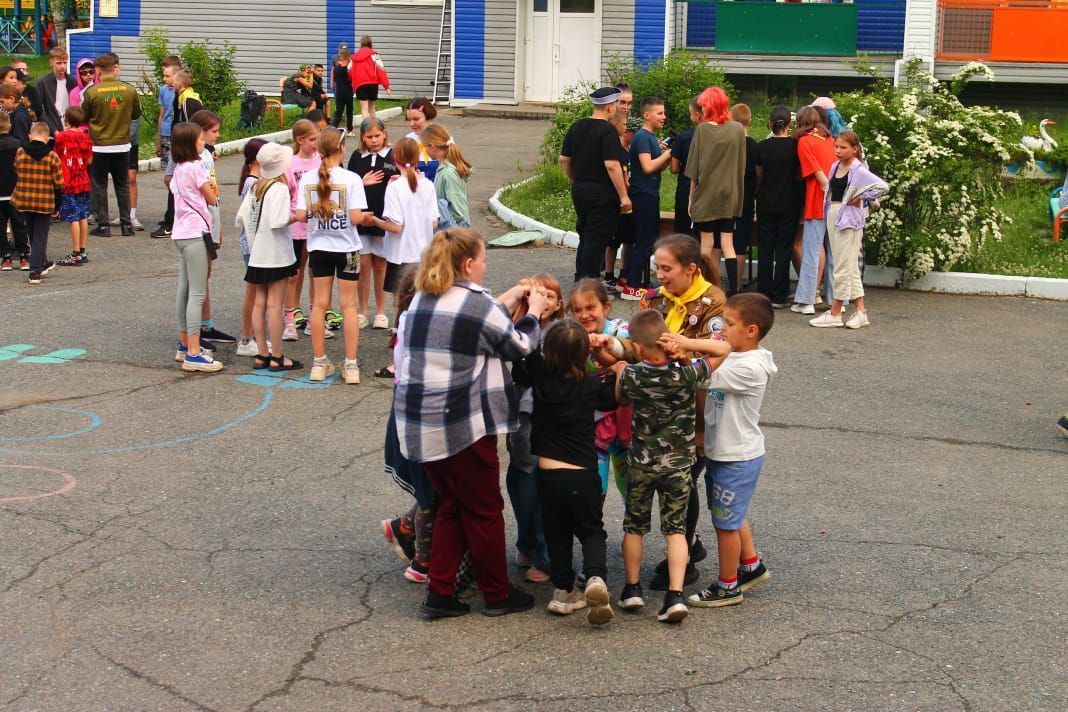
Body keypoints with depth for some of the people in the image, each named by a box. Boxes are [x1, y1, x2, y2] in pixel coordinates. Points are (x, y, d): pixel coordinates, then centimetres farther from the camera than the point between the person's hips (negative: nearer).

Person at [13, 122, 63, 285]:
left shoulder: (20, 153, -4)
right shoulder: (52, 156, -10)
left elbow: (16, 174, 9)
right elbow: (58, 184, -7)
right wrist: (57, 206, 4)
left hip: (23, 203, 3)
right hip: (45, 204, -3)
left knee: (33, 236, 21)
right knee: (40, 237, 5)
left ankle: (42, 263, 36)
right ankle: (35, 272, 0)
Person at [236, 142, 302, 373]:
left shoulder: (255, 188, 8)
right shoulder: (280, 189, -14)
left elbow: (241, 219, 7)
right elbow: (278, 222, -24)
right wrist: (296, 217, -8)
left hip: (257, 255, 7)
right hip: (277, 255, -7)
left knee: (260, 303, 10)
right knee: (275, 305, -4)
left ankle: (261, 355, 14)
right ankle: (277, 358, 0)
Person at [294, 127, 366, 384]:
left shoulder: (307, 179, -5)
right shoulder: (351, 179, -14)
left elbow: (300, 216, -6)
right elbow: (356, 217, -19)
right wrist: (365, 216, 3)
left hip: (319, 247, 3)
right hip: (346, 247, -3)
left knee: (320, 304, 10)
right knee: (348, 305, 5)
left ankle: (319, 363, 14)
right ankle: (351, 365, 5)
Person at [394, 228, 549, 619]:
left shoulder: (420, 301, 9)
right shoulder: (477, 304, -12)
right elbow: (520, 345, 1)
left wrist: (505, 303, 24)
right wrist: (533, 312, 17)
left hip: (418, 422, 7)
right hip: (462, 425, -7)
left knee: (452, 505, 19)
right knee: (485, 509, 9)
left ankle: (440, 591, 15)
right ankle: (497, 594, 20)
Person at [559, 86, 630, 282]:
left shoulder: (576, 127, 8)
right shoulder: (608, 131, -15)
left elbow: (564, 159, 12)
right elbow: (611, 165, -22)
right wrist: (624, 196, -18)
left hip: (579, 191, 7)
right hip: (602, 193, -7)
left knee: (584, 236, 18)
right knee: (596, 240, -3)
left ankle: (580, 281, 24)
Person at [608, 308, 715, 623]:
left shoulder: (631, 376, -16)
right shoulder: (687, 373, -18)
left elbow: (620, 397, 8)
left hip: (641, 463, 0)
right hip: (678, 464, 0)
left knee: (634, 526, 17)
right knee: (675, 528, 5)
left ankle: (632, 589, 23)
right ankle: (675, 595, -6)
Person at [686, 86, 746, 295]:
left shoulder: (702, 130, -8)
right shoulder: (738, 129, -1)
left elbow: (694, 169, -4)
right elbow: (742, 167, 6)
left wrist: (691, 196, 5)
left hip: (705, 195, -2)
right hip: (730, 195, 2)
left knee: (707, 245, 6)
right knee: (727, 244, 4)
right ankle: (733, 290, -6)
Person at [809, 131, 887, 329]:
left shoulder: (858, 171, -12)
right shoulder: (835, 167, 10)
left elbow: (881, 186, -23)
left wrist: (862, 198, -14)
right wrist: (829, 206, 7)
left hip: (849, 219, -9)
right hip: (833, 216, 9)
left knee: (844, 268, -2)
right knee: (849, 268, 11)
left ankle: (834, 313, 2)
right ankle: (860, 311, 16)